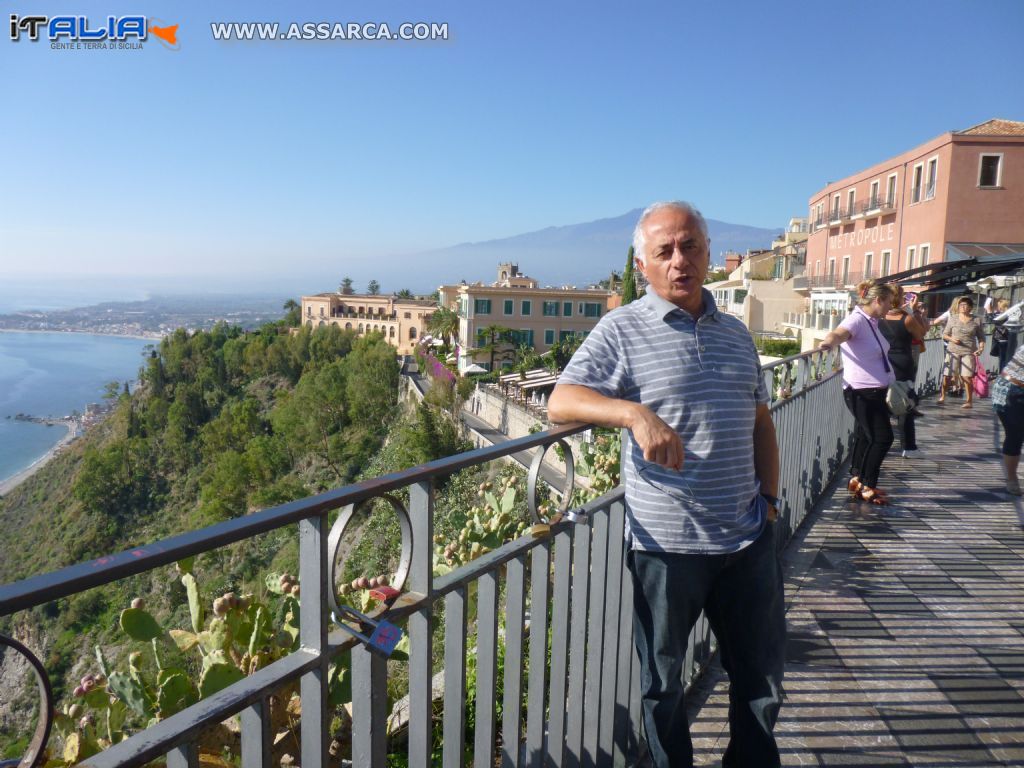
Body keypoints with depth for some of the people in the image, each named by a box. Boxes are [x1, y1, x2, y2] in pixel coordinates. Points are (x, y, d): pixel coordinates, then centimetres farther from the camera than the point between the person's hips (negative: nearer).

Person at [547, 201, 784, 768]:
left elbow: (760, 420, 19)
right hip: (666, 544, -5)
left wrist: (769, 495, 11)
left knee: (762, 676, 19)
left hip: (748, 537, 5)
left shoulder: (736, 334, 11)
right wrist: (636, 413, -31)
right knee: (662, 683, 14)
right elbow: (561, 402, -16)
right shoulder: (622, 330, -7)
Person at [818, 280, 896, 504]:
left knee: (865, 436, 15)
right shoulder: (857, 319, -17)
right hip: (862, 391, -10)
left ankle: (857, 480, 26)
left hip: (875, 391, 10)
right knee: (882, 437, -8)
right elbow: (839, 333, -40)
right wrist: (828, 342, -61)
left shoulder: (872, 322, 11)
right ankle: (867, 487, 1)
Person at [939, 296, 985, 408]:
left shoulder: (976, 321, 7)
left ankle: (969, 401, 4)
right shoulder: (953, 319, 7)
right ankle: (942, 396, 19)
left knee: (967, 377, -8)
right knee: (946, 376, -3)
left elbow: (981, 337, 11)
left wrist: (981, 347, -6)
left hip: (969, 352, -1)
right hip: (953, 351, 1)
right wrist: (951, 339, -9)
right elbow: (944, 335, 11)